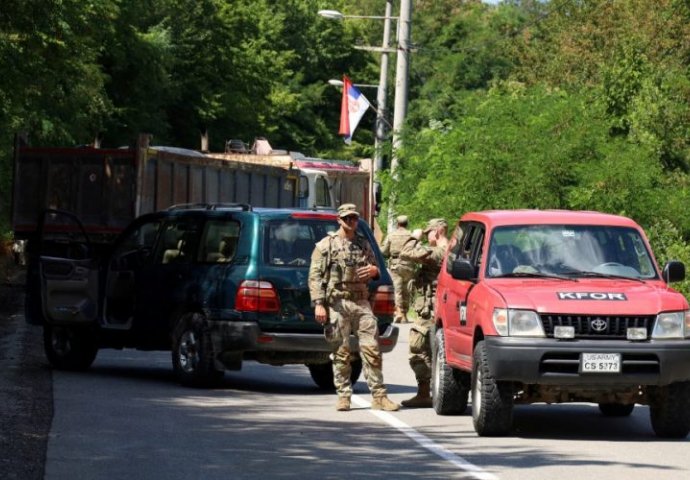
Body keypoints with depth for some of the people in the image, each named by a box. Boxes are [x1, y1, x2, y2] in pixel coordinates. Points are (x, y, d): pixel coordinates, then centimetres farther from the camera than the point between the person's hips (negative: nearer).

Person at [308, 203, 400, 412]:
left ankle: (379, 395, -2)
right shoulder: (326, 245, 4)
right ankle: (343, 396, 6)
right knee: (341, 352, 0)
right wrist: (319, 304, -10)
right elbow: (315, 276, 0)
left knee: (371, 349, -3)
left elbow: (375, 268, 27)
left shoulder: (364, 244, 16)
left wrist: (374, 270, 1)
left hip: (362, 302, 3)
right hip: (337, 303, -3)